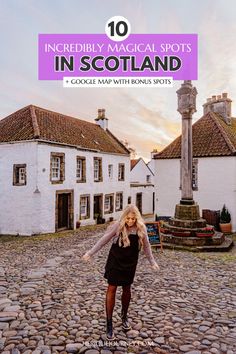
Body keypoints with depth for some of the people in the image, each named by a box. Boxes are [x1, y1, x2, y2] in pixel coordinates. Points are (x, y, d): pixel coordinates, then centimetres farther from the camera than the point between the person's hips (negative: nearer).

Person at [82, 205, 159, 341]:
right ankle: (109, 324, 14)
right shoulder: (117, 226, -16)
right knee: (111, 289, 0)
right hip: (115, 261, -2)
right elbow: (103, 240, -9)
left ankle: (124, 316, 41)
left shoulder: (141, 228, -10)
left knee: (127, 289, 15)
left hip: (130, 263, 2)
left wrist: (153, 262, 9)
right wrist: (90, 253, -9)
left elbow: (146, 246, 4)